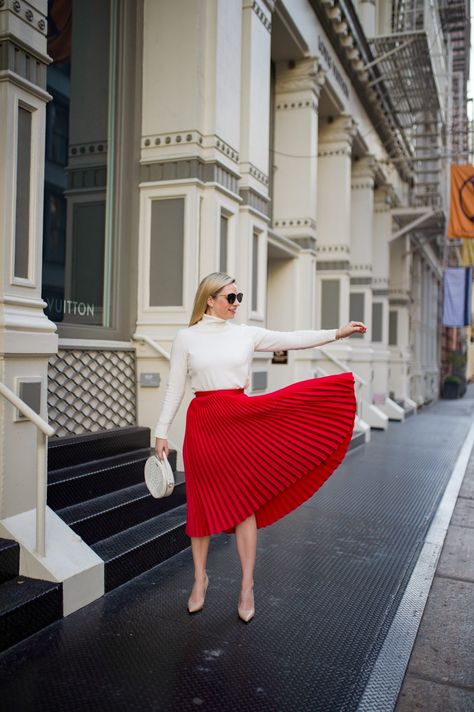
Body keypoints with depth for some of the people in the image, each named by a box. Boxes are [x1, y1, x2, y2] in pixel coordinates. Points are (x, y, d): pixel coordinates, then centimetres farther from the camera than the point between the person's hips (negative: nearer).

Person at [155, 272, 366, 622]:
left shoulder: (247, 334, 5)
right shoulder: (187, 337, 2)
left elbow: (292, 340, -1)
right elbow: (175, 389, 3)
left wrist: (337, 332, -9)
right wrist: (162, 432, 0)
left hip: (241, 420, 1)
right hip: (203, 422, -1)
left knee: (245, 502, 2)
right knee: (203, 503, 8)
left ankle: (247, 587, 14)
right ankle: (200, 578, 27)